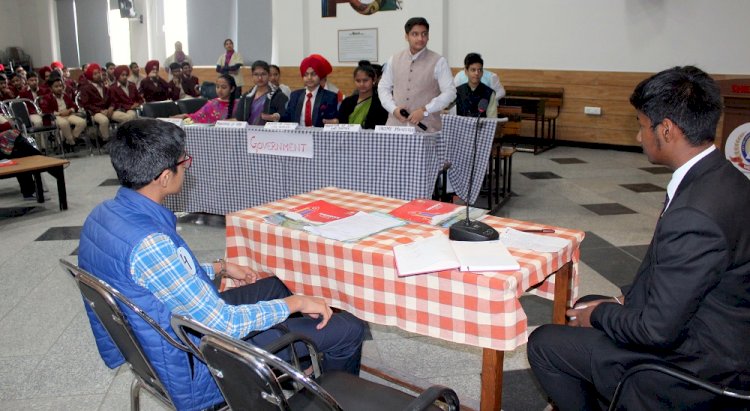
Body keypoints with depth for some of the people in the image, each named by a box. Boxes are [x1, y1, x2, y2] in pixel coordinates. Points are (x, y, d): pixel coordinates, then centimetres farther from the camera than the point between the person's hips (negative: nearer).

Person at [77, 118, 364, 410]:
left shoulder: (102, 215, -5)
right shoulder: (149, 244, -35)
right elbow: (224, 324, -29)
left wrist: (220, 268, 18)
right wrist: (295, 302, -15)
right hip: (190, 373, -9)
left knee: (272, 285, 26)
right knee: (348, 329, -4)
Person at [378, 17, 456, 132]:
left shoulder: (438, 61, 1)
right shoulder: (394, 60, 11)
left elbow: (449, 92, -4)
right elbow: (383, 87, 16)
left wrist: (425, 111, -14)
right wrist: (393, 109, -2)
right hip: (396, 125, 3)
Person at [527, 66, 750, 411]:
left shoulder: (694, 215, -32)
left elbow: (658, 329, -26)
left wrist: (600, 315, -10)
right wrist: (628, 299, 5)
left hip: (697, 368, -9)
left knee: (543, 343, -3)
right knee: (586, 306, 23)